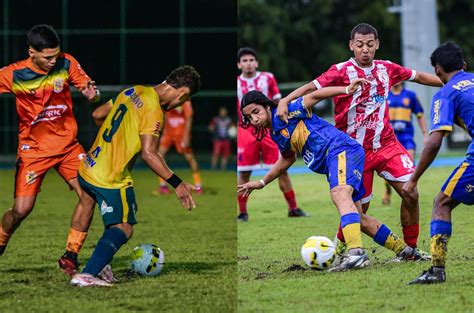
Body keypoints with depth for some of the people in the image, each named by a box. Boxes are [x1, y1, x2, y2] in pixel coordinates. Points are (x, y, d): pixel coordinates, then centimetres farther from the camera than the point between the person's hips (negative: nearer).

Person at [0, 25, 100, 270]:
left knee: (90, 195, -12)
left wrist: (92, 92, -22)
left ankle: (70, 255, 1)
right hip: (33, 148, -3)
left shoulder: (66, 64, -7)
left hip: (68, 144, 3)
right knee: (21, 209, -11)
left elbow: (91, 92, 1)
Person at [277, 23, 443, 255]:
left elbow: (418, 76, 19)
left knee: (411, 194, -8)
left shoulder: (386, 68, 5)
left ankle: (410, 249, 8)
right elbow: (312, 87, -20)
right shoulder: (342, 71, -10)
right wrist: (285, 101, -36)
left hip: (386, 144, 4)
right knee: (359, 207, -2)